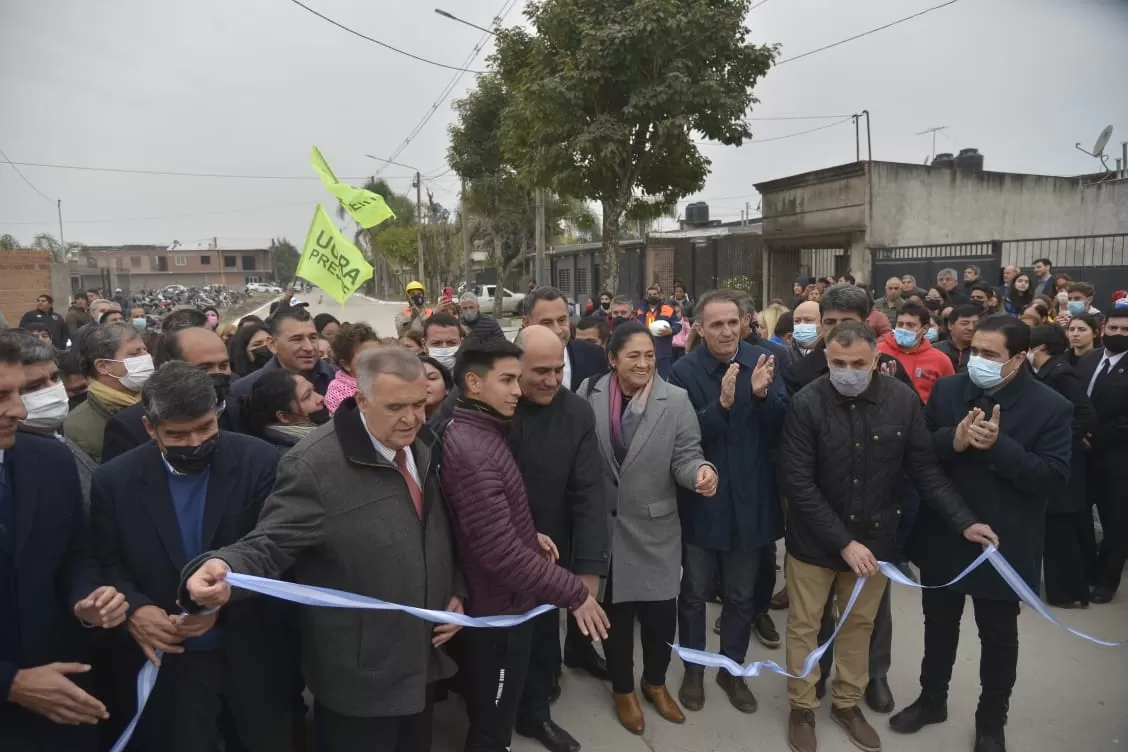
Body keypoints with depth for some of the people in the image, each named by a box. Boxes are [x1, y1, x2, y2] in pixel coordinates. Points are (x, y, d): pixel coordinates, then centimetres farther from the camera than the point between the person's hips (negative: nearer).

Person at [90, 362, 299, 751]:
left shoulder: (257, 460, -12)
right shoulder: (115, 480, -5)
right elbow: (107, 566, 1)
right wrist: (134, 609, -18)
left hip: (253, 654, 0)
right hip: (169, 662, 1)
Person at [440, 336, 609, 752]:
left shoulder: (480, 431, 6)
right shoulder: (470, 449, -28)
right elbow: (500, 551, -30)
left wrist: (529, 534, 5)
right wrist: (573, 592, -23)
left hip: (497, 601, 10)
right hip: (498, 609, -10)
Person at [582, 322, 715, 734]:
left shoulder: (676, 400, -9)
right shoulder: (589, 395, -7)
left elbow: (686, 457, -10)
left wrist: (702, 471, -32)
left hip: (654, 526, 0)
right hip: (604, 525, 1)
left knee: (660, 611, 9)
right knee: (614, 610, 15)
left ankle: (655, 682, 39)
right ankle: (623, 689, 40)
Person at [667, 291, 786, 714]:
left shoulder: (763, 361, -7)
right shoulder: (684, 371, -14)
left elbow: (781, 428, -9)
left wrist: (762, 394, -27)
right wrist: (722, 404, -34)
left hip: (749, 500, 3)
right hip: (701, 500, -2)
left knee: (741, 596, 19)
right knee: (694, 593, 16)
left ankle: (732, 670, 40)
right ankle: (693, 671, 37)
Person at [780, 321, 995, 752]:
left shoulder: (903, 401, -11)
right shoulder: (806, 404, -19)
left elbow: (925, 468, -2)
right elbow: (798, 482, -19)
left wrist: (964, 521, -13)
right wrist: (843, 542, -21)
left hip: (873, 537, 3)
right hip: (815, 538, -2)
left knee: (859, 625, 18)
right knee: (804, 625, 11)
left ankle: (847, 704, 39)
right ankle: (802, 709, 32)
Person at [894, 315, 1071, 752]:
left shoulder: (1051, 407, -12)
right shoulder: (946, 390, -4)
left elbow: (1054, 477, -18)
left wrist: (998, 446, -29)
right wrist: (952, 440, -25)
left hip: (1003, 543, -2)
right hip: (943, 535, 3)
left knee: (999, 638, 16)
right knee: (939, 626, 20)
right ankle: (932, 700, 42)